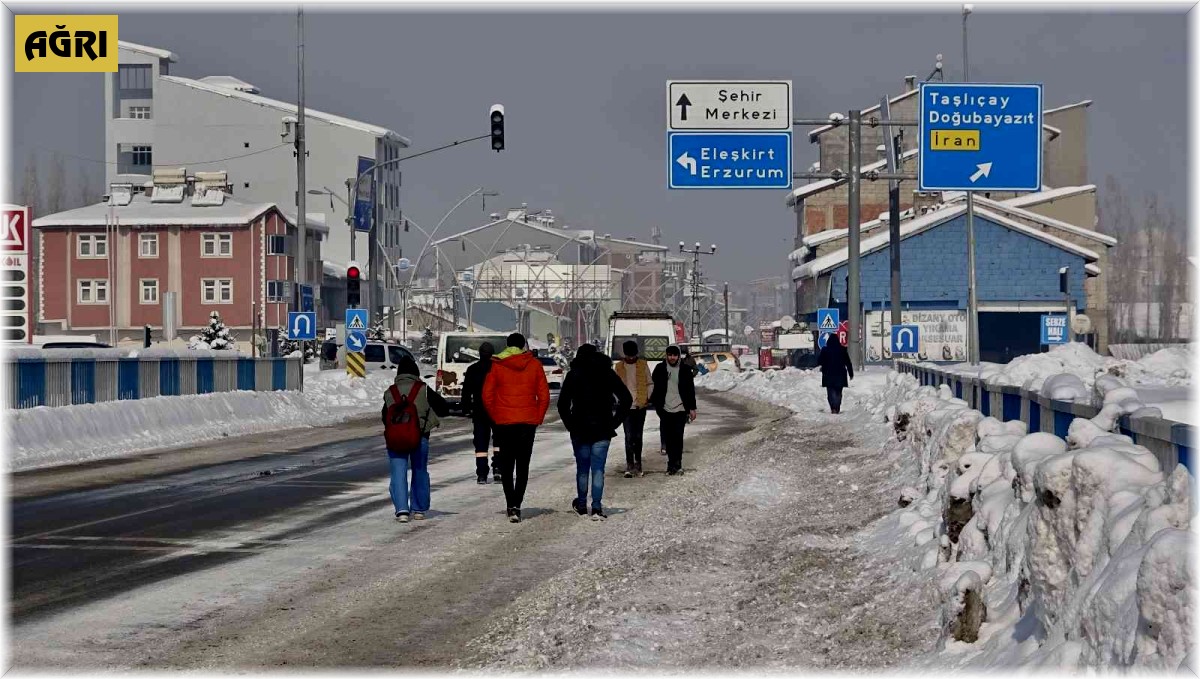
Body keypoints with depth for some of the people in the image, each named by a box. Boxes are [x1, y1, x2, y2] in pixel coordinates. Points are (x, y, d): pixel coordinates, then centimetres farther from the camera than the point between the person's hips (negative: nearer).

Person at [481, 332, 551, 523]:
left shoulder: (496, 365, -2)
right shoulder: (534, 365, 1)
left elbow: (487, 396, -2)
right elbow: (544, 395, 1)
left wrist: (495, 417, 8)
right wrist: (538, 418, 9)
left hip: (504, 422, -1)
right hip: (528, 422, 1)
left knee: (506, 466, 10)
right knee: (523, 466, 5)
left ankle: (511, 505, -1)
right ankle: (516, 505, -7)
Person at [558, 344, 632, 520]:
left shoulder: (573, 375, 1)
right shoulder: (608, 373, 5)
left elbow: (562, 403, -5)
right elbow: (627, 399, 0)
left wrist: (570, 425, 2)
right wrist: (614, 422, 2)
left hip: (580, 429, -1)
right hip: (602, 429, 1)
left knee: (582, 468, 11)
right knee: (598, 469, 1)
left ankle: (581, 506, 19)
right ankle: (597, 508, -8)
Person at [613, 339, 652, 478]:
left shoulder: (643, 364, 2)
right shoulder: (619, 366, 3)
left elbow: (649, 383, 9)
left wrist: (648, 398, -3)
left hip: (641, 405, 1)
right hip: (626, 407, -1)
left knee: (638, 436, 8)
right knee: (629, 437, -7)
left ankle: (638, 464, 17)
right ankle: (629, 466, -6)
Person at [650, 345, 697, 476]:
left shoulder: (685, 370, 4)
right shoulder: (660, 369, 4)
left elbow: (691, 390, 8)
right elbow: (653, 387, 8)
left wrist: (692, 408, 6)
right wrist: (656, 404, 0)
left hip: (680, 409, -1)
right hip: (665, 409, 1)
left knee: (678, 437, -7)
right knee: (668, 437, 1)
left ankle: (676, 464, -4)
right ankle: (673, 463, 9)